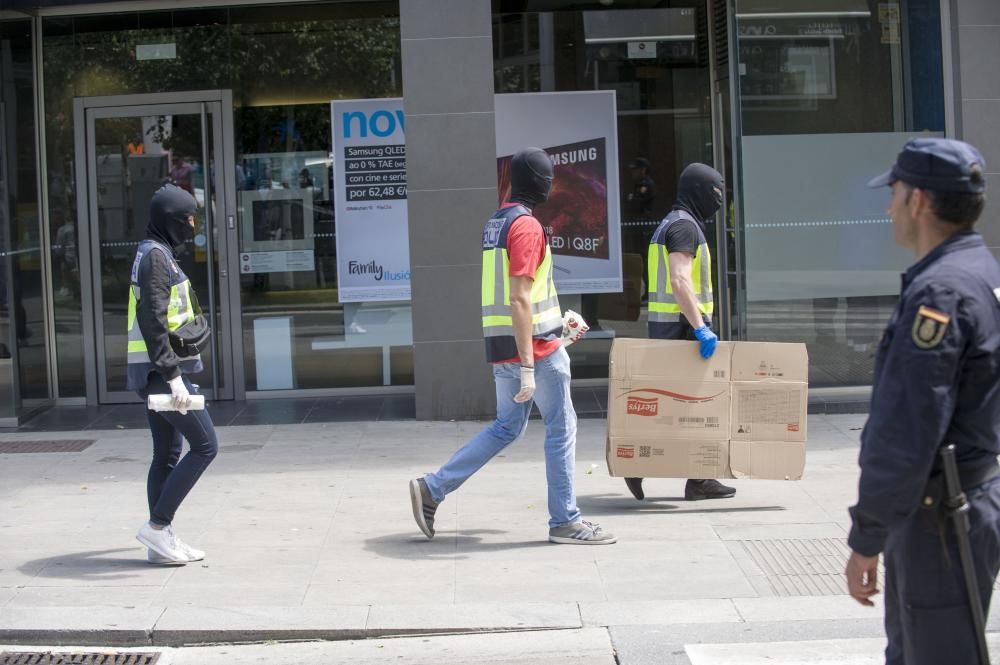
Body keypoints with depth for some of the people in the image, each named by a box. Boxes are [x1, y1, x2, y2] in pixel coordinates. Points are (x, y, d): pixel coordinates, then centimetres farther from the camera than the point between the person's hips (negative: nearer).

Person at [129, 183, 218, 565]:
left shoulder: (157, 253, 17)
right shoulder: (156, 256, -14)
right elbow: (153, 321, -21)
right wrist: (172, 375, -24)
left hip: (155, 372, 10)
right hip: (161, 371, -10)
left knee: (167, 455, 11)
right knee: (204, 446, -6)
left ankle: (162, 541, 15)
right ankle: (157, 525, -4)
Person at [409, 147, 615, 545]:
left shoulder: (495, 224, 14)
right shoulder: (527, 226, -16)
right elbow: (520, 299, -22)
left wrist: (557, 320, 29)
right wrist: (528, 368, -23)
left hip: (502, 347, 9)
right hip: (536, 348, -9)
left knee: (506, 427, 16)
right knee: (561, 429, 3)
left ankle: (432, 489, 11)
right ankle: (565, 521, 10)